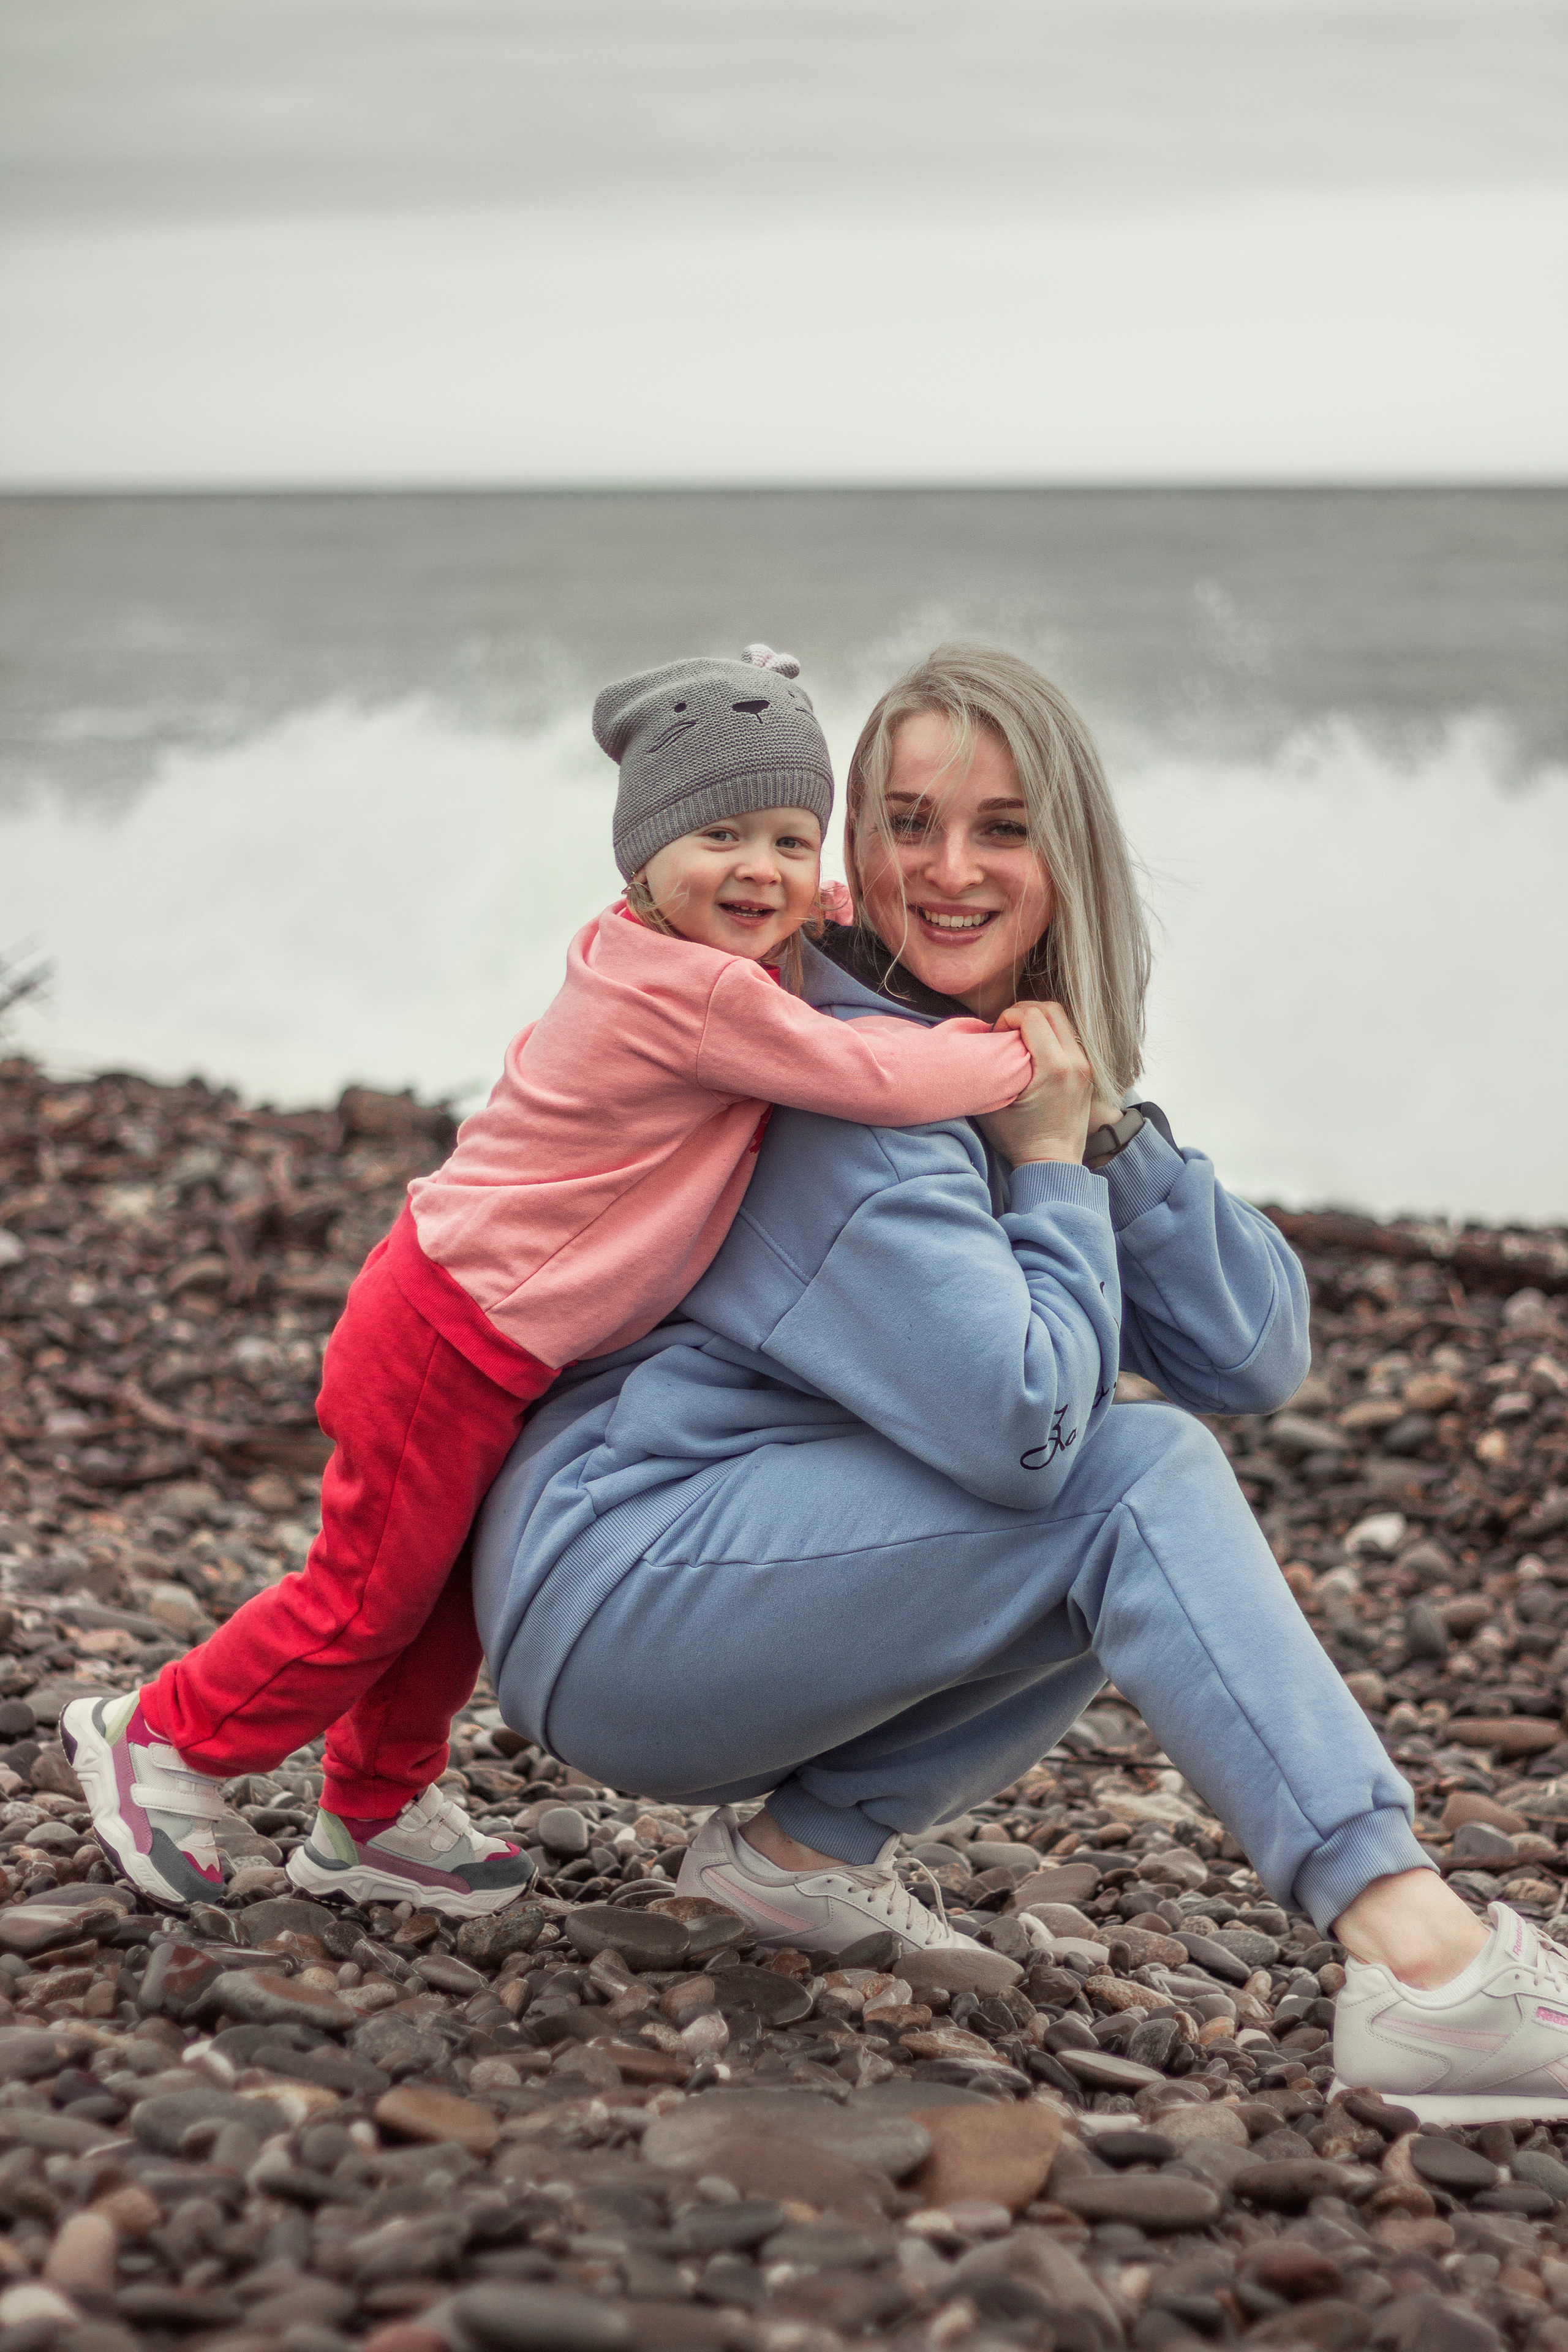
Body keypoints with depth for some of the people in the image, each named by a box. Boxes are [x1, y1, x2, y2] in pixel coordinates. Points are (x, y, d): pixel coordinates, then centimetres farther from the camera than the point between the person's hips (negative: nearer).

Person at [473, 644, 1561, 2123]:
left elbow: (1258, 1360, 0)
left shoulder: (1026, 1072, 9)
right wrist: (1054, 1167, -15)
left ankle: (809, 1839, 0)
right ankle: (1425, 1970, -31)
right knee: (1130, 1478, -22)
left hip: (744, 1596, 9)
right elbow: (1023, 1425, -28)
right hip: (605, 1596, -9)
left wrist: (1106, 1130, -10)